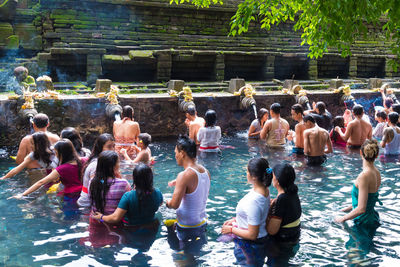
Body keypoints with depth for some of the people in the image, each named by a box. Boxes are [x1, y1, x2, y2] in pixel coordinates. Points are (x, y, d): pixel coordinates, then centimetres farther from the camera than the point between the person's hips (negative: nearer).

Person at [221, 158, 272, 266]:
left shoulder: (254, 201, -34)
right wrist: (235, 220, 11)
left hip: (249, 247, -9)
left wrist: (231, 229, -15)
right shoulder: (264, 190, -5)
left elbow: (252, 235, -28)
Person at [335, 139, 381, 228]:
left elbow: (361, 209, -25)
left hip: (364, 222, -8)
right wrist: (349, 207, 24)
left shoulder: (364, 176, -24)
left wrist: (343, 218, -12)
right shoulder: (376, 172, 2)